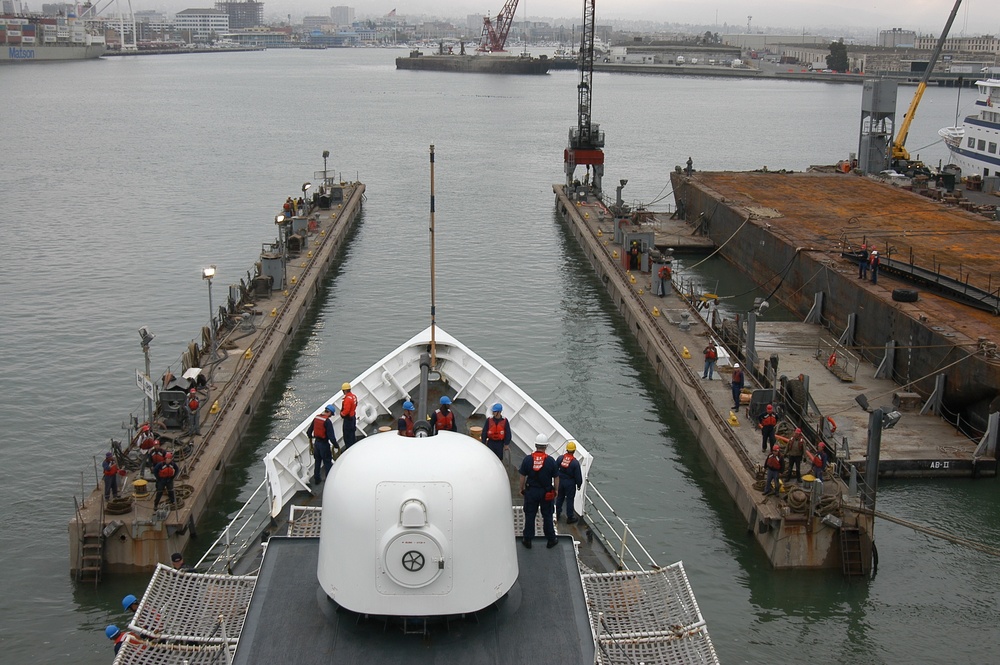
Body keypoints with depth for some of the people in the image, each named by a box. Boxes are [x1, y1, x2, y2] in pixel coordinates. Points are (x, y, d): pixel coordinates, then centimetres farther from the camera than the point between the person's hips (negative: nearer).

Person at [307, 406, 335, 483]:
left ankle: (317, 479, 29)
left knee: (317, 462, 20)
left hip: (316, 442, 7)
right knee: (327, 463, 6)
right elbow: (331, 436, -24)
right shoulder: (327, 421, -21)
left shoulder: (316, 418, 0)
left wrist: (311, 438, 27)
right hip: (324, 444, -7)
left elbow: (309, 432, 8)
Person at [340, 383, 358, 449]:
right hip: (353, 416, 10)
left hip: (348, 418, -10)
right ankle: (353, 445, 33)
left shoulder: (347, 399, -26)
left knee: (347, 434, 0)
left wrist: (342, 414, -10)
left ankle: (348, 447, 5)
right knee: (352, 431, 21)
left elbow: (346, 410, -28)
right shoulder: (354, 396, 2)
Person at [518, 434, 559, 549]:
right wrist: (555, 491, 11)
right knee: (547, 516, 13)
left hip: (531, 492, 0)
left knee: (529, 516, 11)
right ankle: (551, 540, 22)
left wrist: (522, 489, 11)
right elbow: (556, 478, -4)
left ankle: (527, 540, 19)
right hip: (546, 492, 0)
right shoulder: (550, 461, -12)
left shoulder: (527, 459, -10)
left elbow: (523, 476, -3)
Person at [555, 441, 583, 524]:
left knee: (559, 498, 19)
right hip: (570, 483, -4)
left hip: (560, 481, 4)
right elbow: (578, 475, -13)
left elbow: (555, 470, 3)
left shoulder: (560, 458, -8)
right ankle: (570, 517, 14)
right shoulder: (575, 462, -20)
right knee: (570, 500, 6)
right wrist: (579, 484, 2)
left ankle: (557, 514, 30)